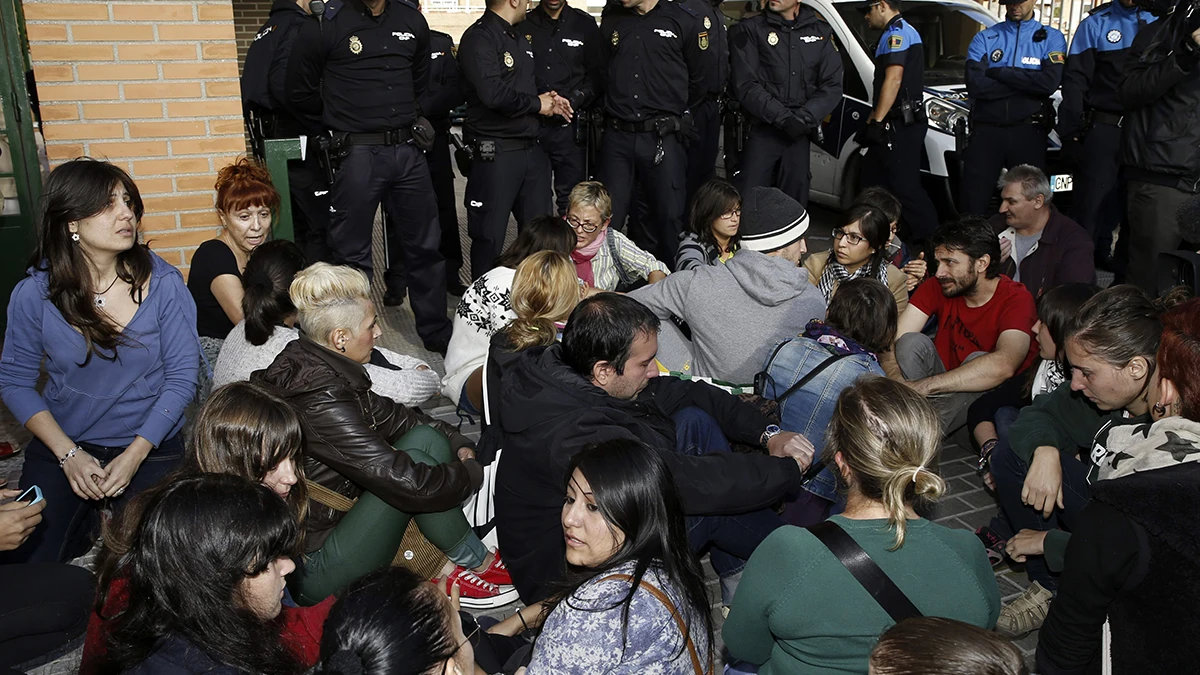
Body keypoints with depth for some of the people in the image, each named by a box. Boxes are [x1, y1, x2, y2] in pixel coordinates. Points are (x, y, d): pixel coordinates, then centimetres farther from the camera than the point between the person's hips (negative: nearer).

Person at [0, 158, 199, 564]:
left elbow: (182, 374, -9)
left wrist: (134, 455, -16)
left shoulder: (163, 283, -11)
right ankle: (87, 516, 22)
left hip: (151, 446, -1)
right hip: (63, 444, 1)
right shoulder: (34, 294, -9)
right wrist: (69, 454, -11)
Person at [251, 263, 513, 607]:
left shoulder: (306, 364, 0)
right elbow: (407, 482, -30)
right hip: (311, 570, -9)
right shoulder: (321, 402, -29)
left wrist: (458, 442, 3)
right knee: (412, 466, -22)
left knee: (429, 437, -1)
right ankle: (474, 561, 2)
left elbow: (387, 413, 12)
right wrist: (473, 472, -12)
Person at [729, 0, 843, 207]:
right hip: (762, 130, -3)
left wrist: (805, 117, -12)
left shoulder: (821, 32, 8)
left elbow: (833, 86, 5)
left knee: (794, 200, 9)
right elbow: (745, 85, -8)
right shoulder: (750, 30, 0)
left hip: (800, 132, 3)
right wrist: (783, 117, -16)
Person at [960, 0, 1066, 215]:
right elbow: (975, 85, -9)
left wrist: (998, 72, -9)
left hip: (1028, 132, 0)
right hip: (986, 130, 0)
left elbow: (1050, 82, -11)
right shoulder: (984, 38, 7)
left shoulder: (1051, 38, 7)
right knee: (972, 202, -2)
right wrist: (1028, 83, -8)